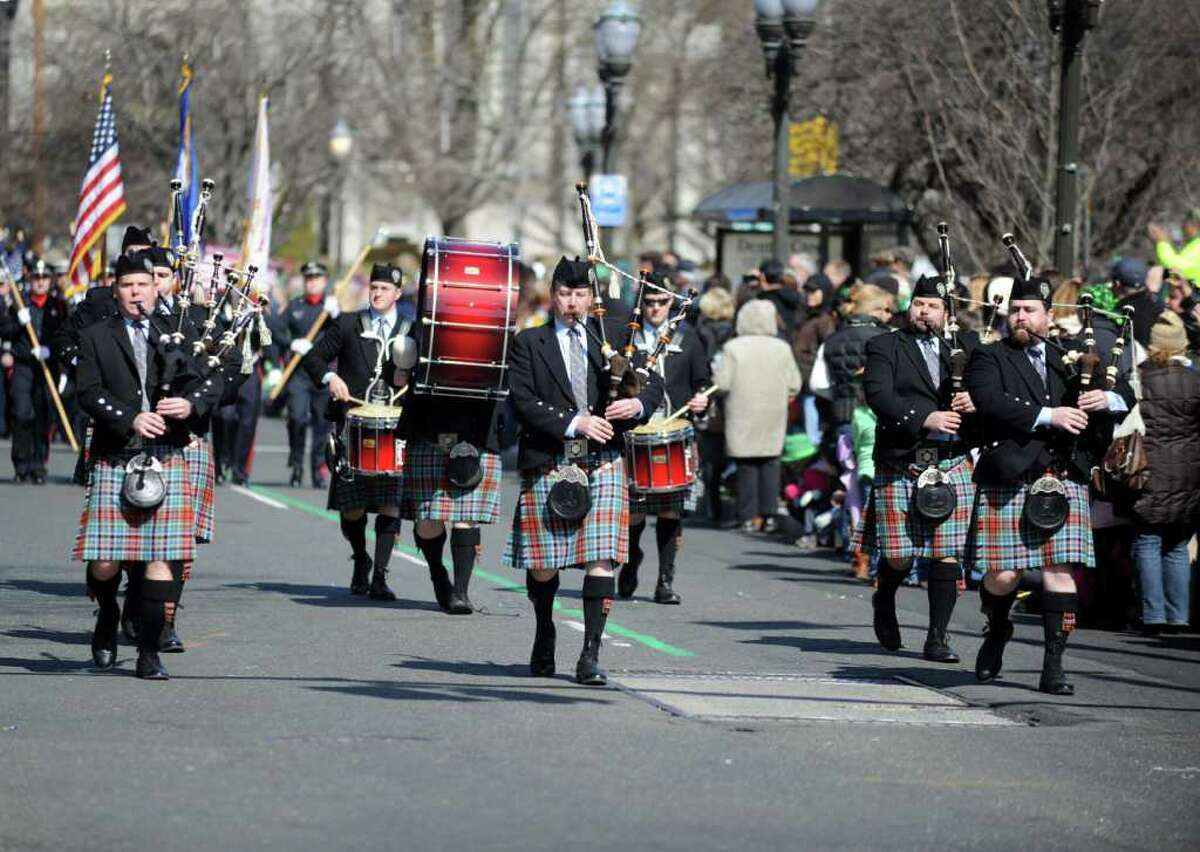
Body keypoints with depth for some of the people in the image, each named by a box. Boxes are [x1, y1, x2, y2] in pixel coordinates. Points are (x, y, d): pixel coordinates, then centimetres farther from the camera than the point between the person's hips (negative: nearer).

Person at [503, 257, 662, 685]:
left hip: (602, 462, 1)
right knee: (543, 564, 5)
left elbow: (654, 383, 13)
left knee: (600, 560, -9)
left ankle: (590, 656, -8)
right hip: (548, 464, -1)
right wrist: (574, 423, -16)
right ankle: (544, 635, 33)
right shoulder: (529, 344, 5)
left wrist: (638, 404, -9)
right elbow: (523, 401, -6)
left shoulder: (612, 336, 12)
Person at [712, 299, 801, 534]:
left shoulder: (732, 348, -7)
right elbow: (794, 385, 0)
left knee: (746, 466, 4)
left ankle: (748, 518, 2)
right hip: (773, 417, 1)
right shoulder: (782, 348, -1)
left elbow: (721, 384, -11)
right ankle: (769, 516, 5)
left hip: (742, 416, -1)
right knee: (770, 464, 8)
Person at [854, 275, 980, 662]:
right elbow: (878, 394, -10)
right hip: (902, 466, -2)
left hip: (952, 465, 2)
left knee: (947, 554, -3)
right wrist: (924, 419, -22)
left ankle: (938, 639, 3)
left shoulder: (964, 346, 14)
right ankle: (884, 601, 33)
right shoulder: (885, 347, 4)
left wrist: (976, 398, -10)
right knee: (899, 555, 0)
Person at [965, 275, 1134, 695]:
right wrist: (1048, 416, -21)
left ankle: (1053, 667, -1)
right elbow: (992, 402, -13)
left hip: (1064, 481, 3)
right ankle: (996, 632, 27)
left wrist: (1107, 399, -8)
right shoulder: (989, 358, 7)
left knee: (1060, 570, -5)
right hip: (1008, 482, -3)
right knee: (1002, 574, -4)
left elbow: (1125, 394, 16)